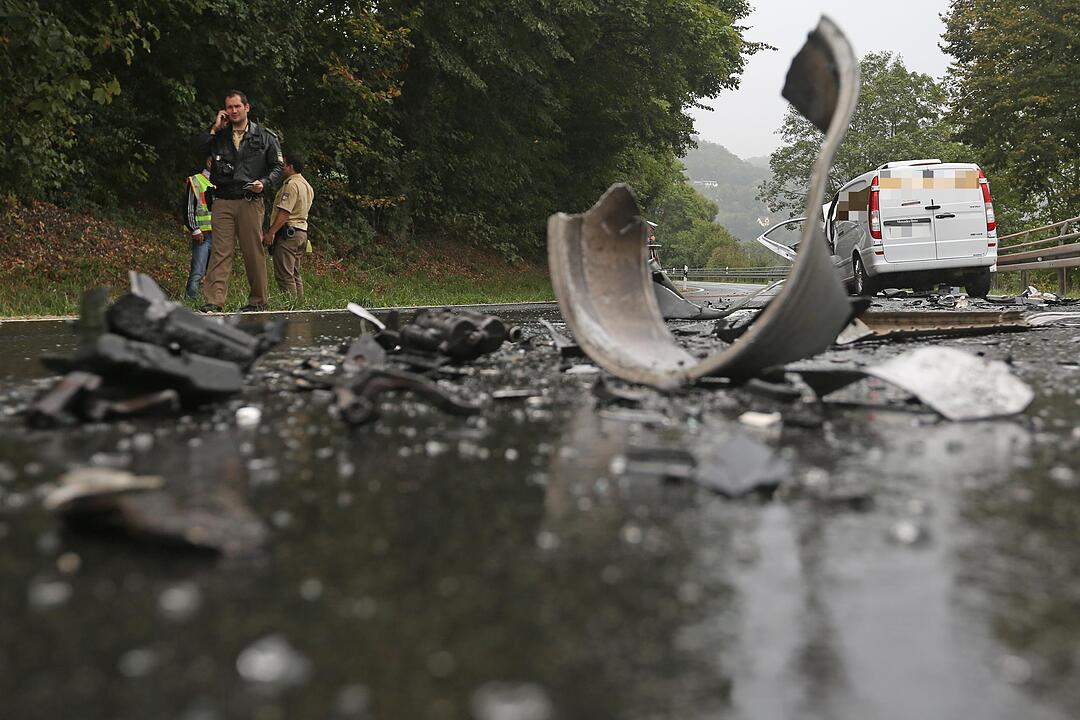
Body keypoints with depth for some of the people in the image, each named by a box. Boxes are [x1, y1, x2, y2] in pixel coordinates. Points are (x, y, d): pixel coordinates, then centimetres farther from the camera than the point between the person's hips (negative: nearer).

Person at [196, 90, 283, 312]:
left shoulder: (265, 137, 9)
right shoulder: (219, 136, 15)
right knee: (220, 252, -7)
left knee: (254, 253, 1)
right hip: (223, 203, 1)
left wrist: (264, 183, -9)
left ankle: (257, 301, 10)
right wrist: (215, 129, 1)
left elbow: (277, 167, 8)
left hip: (250, 202, -1)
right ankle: (214, 301, -12)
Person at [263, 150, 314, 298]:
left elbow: (284, 213, -20)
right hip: (302, 231, 10)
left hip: (287, 232, -10)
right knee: (295, 274, 13)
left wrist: (270, 233, -19)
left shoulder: (291, 184, -13)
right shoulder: (307, 185, 18)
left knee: (284, 275, -9)